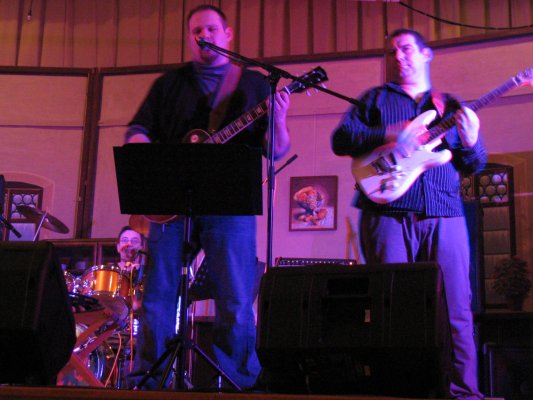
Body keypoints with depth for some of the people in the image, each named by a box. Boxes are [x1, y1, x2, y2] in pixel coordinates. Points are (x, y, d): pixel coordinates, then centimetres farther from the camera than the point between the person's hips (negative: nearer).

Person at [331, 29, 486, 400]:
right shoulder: (375, 99, 16)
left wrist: (470, 144, -7)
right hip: (388, 214, -1)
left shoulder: (451, 105, 21)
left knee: (455, 310, -2)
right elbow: (340, 139, 2)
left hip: (444, 217, 2)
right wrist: (388, 135, -13)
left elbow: (475, 164, 17)